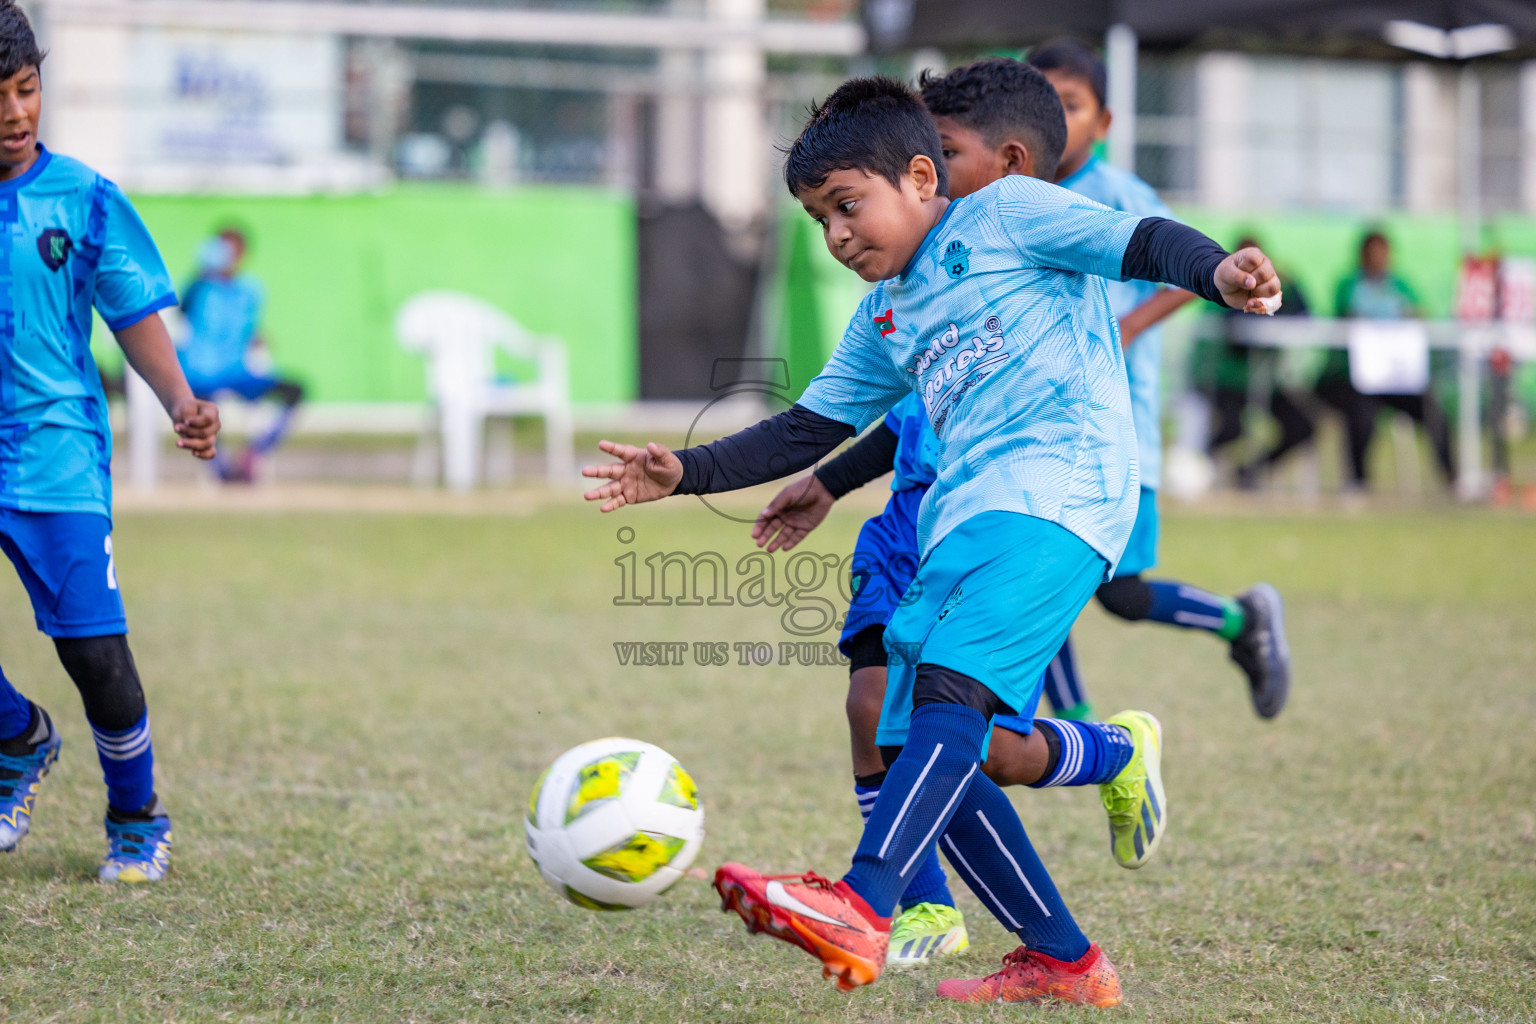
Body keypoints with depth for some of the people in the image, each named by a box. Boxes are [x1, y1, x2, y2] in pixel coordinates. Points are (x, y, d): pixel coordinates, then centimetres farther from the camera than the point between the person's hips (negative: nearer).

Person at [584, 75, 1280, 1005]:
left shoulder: (1007, 213, 7)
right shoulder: (885, 321, 28)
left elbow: (1138, 241, -3)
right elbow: (806, 431, 30)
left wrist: (1215, 272, -23)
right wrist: (687, 473, 19)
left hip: (1059, 492, -8)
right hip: (967, 518, 9)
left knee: (950, 690, -27)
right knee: (940, 760, -1)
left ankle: (862, 910, -43)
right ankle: (1062, 960, 9)